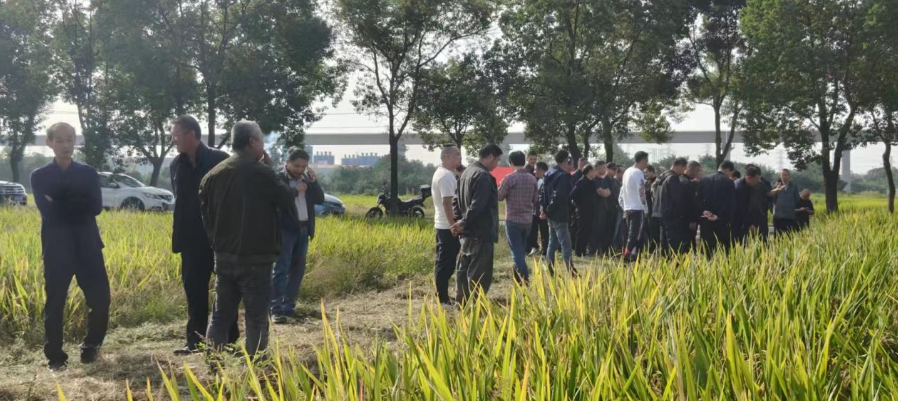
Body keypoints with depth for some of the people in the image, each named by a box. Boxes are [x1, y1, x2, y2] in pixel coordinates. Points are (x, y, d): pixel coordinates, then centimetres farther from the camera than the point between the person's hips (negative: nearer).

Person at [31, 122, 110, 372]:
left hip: (87, 245, 2)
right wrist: (78, 205, -7)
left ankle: (91, 347, 20)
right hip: (56, 248, -2)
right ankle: (55, 356, 12)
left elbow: (96, 207, -4)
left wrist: (63, 206, -8)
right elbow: (47, 211, -10)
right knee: (55, 303, 1)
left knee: (100, 298, -1)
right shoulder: (40, 176, 5)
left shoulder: (89, 173, 10)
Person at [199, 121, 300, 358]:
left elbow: (206, 215, 10)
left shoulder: (213, 174, 4)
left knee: (221, 314, 13)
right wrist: (297, 189, 24)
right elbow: (286, 199, 2)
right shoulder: (261, 173, -14)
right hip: (255, 258, -6)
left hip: (223, 256, 6)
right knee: (256, 316, 2)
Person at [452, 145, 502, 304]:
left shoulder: (467, 172, 13)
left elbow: (456, 200, 16)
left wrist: (459, 221, 8)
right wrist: (463, 224, -15)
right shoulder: (483, 176, -18)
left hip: (468, 233, 10)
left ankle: (463, 303, 21)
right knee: (480, 274, -5)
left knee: (465, 270, 14)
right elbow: (477, 205, -24)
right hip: (481, 233, -10)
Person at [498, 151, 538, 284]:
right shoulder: (532, 179, 3)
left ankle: (524, 279, -8)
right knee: (521, 249, 17)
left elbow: (499, 196, -4)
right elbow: (534, 199, 12)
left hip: (513, 220, -5)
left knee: (517, 251, -2)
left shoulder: (509, 178, -13)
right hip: (528, 220, 5)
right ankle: (518, 276, 25)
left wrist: (500, 187, 14)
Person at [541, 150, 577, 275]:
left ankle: (550, 271, 18)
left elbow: (542, 193, 14)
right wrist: (548, 211, -15)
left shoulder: (550, 174, 12)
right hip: (559, 215, -9)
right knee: (566, 245, -8)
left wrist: (543, 208, 7)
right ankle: (572, 273, -7)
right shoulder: (563, 176, -17)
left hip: (551, 215, 9)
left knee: (552, 243, 15)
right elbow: (558, 197, -23)